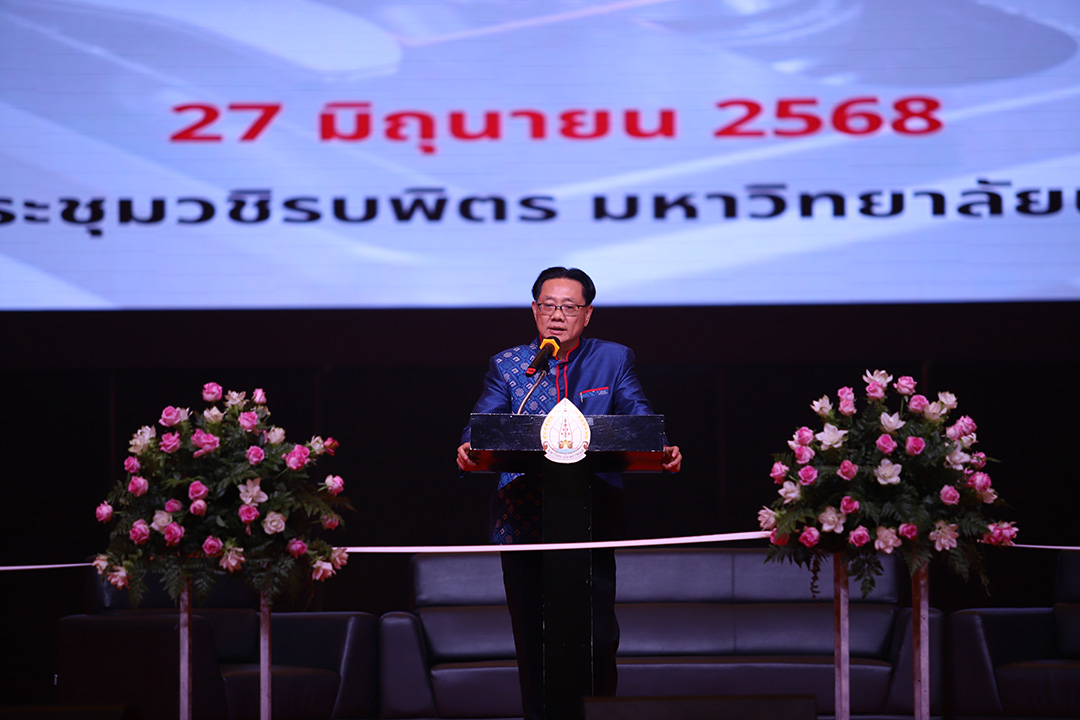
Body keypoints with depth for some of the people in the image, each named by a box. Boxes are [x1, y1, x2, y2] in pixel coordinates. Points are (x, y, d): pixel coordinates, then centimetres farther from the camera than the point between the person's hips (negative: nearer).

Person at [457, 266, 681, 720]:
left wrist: (662, 451, -24)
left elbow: (638, 415, -3)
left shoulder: (614, 359, 9)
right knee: (531, 637, 4)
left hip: (593, 517, -1)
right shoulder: (506, 365, 9)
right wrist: (469, 451, -26)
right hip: (524, 520, 1)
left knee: (600, 636, -5)